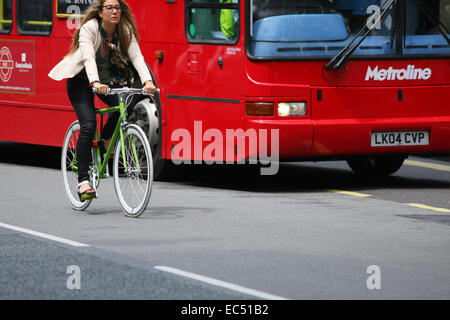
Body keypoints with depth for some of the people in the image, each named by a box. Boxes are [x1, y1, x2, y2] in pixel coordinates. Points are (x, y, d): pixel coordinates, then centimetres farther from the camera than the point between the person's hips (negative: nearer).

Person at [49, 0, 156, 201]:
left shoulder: (125, 31, -11)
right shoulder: (89, 28, -23)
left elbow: (136, 56, -21)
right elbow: (89, 57, -37)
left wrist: (147, 80, -39)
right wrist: (96, 83, -54)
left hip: (109, 79, 5)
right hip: (81, 81, -4)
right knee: (88, 126, -20)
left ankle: (106, 142, 10)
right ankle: (83, 181, -19)